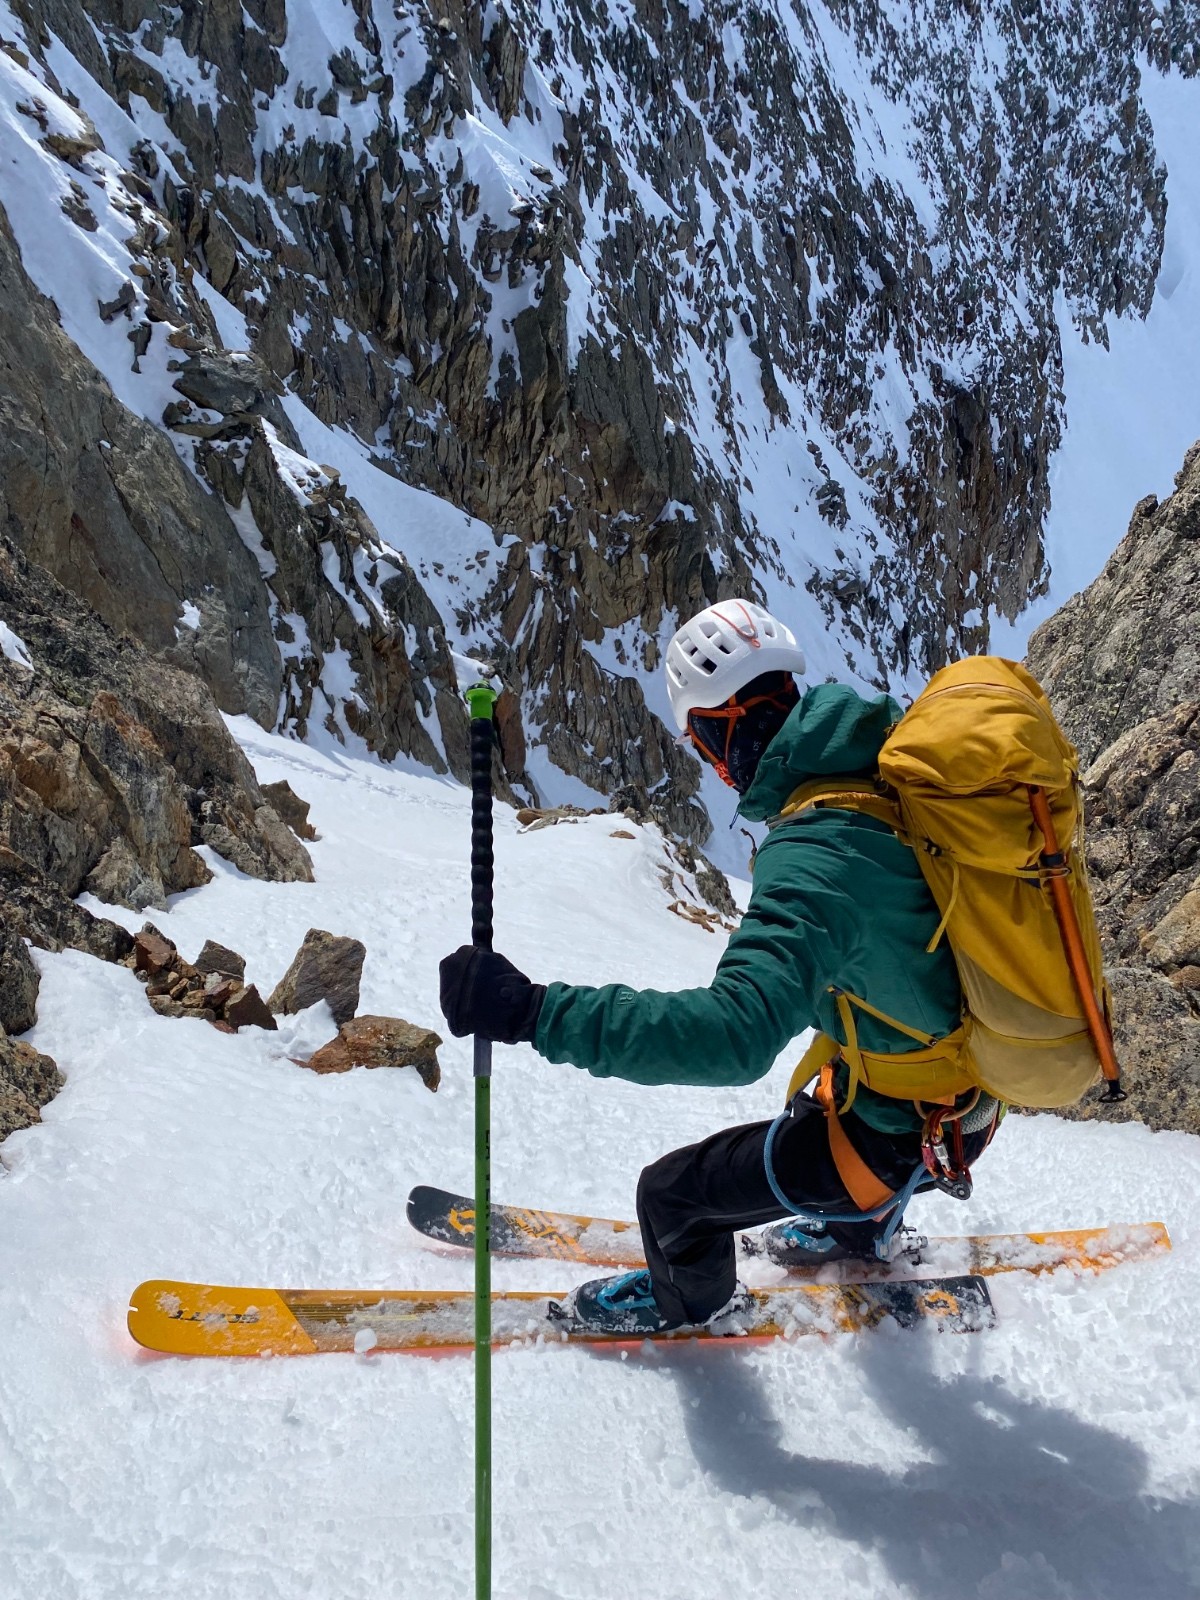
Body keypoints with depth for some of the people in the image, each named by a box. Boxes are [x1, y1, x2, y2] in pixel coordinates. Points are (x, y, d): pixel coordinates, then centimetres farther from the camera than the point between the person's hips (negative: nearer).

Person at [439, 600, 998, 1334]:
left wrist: (533, 1011, -44)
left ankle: (687, 1300, 40)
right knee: (816, 1113, 38)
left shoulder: (812, 856, -35)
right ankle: (855, 1227, 68)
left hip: (896, 1136, -8)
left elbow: (736, 1034, -45)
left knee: (672, 1192, 7)